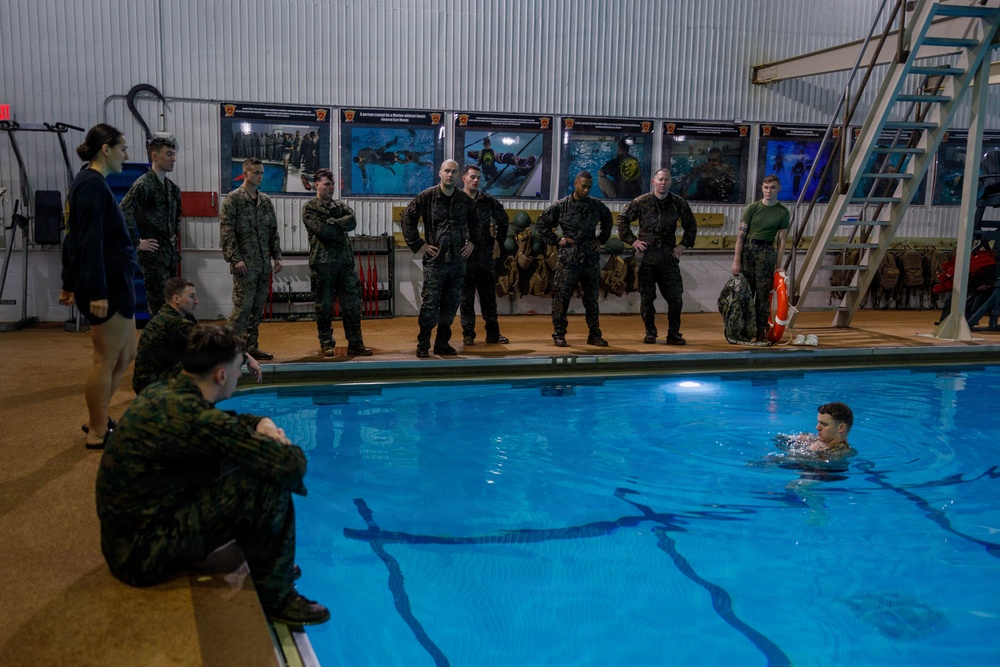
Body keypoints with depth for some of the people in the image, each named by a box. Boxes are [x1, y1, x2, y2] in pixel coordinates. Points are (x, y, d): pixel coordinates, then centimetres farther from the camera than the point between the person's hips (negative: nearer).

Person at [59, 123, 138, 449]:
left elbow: (75, 239, 20)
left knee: (124, 356, 16)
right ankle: (98, 433, 10)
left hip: (115, 284, 10)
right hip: (108, 285, -10)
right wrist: (97, 292, -24)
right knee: (106, 359, -1)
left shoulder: (89, 183, 16)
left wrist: (69, 284, 24)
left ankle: (97, 419, 27)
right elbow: (91, 244, -21)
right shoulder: (93, 185, -14)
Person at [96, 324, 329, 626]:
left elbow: (226, 423, 21)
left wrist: (262, 423, 0)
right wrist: (288, 450, 0)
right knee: (270, 486, -16)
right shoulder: (197, 418, -26)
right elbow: (292, 463, -23)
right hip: (145, 555, -10)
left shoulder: (159, 394, 2)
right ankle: (275, 597, 0)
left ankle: (272, 565, 25)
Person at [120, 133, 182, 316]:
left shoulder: (172, 187, 13)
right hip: (153, 255, -8)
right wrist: (137, 243, -16)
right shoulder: (143, 184, -12)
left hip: (171, 254, 8)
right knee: (159, 307, -7)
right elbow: (123, 215, -21)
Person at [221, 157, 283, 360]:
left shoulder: (266, 200, 14)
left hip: (264, 264, 6)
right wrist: (235, 259, -18)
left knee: (258, 307, 9)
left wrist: (277, 256, 9)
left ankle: (251, 346, 17)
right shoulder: (233, 199, -5)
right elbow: (227, 232, -11)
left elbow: (273, 231, 17)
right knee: (243, 306, -9)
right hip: (245, 264, -6)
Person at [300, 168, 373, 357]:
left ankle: (355, 343, 9)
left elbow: (352, 222, -4)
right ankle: (326, 344, 14)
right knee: (324, 305, 3)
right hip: (322, 262, -4)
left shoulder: (341, 206, 16)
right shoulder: (309, 207, 2)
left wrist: (332, 222, -12)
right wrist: (340, 228, -5)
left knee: (352, 303, 3)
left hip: (345, 262, 4)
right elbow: (322, 229, -14)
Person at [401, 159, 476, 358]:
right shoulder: (426, 197, -4)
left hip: (458, 260, 4)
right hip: (434, 259, -4)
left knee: (451, 304, 8)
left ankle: (442, 342, 19)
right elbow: (407, 219, -2)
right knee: (430, 303, -5)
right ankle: (423, 345, 5)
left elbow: (476, 222, 24)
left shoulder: (465, 200, 8)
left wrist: (472, 242, 12)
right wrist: (418, 245, -6)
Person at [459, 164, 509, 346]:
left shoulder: (488, 200, 7)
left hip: (486, 256, 3)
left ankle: (493, 333, 17)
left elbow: (503, 219, 18)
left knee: (489, 296, 9)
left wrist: (498, 239, 12)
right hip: (465, 257, -3)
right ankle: (468, 334, 13)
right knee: (466, 297, 5)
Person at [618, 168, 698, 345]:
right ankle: (650, 332, 15)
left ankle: (673, 334, 9)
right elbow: (623, 219, 8)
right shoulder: (641, 202, 0)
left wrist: (684, 244, 7)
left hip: (669, 256, 1)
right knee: (646, 296, 3)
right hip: (646, 255, -1)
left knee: (676, 297, -2)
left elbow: (691, 225, 17)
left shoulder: (678, 203, 4)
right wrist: (632, 240, 0)